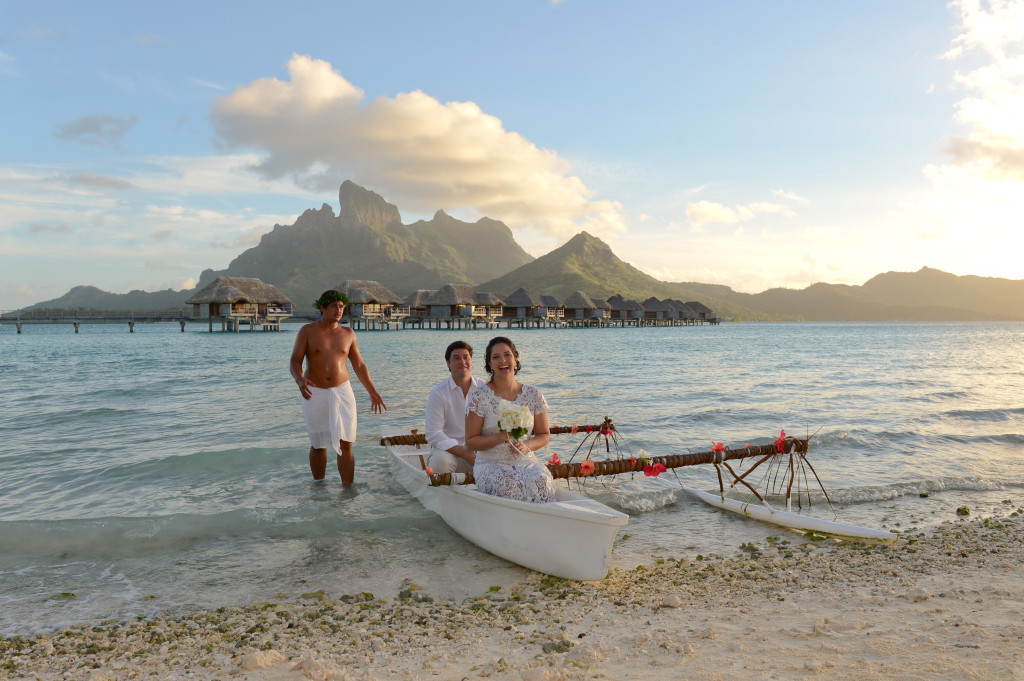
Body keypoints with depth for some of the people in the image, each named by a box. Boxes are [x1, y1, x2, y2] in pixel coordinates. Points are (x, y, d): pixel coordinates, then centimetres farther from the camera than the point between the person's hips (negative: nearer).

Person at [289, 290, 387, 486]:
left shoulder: (348, 333, 5)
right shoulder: (307, 331, -2)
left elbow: (359, 365, 11)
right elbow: (295, 361, -8)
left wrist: (373, 392, 9)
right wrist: (300, 381, -29)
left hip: (342, 392, 1)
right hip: (315, 395, -1)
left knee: (345, 444, -5)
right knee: (318, 445, 9)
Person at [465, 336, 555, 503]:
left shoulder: (533, 395, 5)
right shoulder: (479, 397, -3)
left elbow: (544, 435, 11)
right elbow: (471, 441, -2)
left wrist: (526, 445, -11)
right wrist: (499, 438, -19)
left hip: (526, 461, 2)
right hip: (490, 463, -2)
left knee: (541, 482, -30)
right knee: (511, 484, -34)